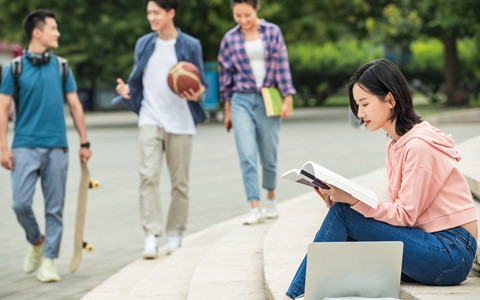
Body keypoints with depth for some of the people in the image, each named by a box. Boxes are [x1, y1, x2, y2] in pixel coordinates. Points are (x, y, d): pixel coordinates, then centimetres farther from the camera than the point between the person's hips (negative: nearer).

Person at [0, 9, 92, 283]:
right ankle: (36, 242, 20)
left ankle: (49, 260, 9)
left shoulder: (61, 67, 9)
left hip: (57, 148, 2)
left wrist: (85, 143, 9)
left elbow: (75, 105, 12)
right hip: (25, 147, -2)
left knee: (55, 208, 1)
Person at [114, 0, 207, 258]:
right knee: (148, 175, -14)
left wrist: (197, 94, -16)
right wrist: (126, 90, -6)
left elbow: (200, 83, 6)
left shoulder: (190, 46, 1)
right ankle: (151, 235, -15)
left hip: (180, 123, -1)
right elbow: (137, 80, 15)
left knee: (179, 180, 5)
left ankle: (174, 234, 18)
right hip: (150, 119, 1)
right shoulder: (143, 45, 9)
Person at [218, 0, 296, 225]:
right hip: (241, 101, 0)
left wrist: (287, 99, -5)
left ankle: (270, 198, 31)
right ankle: (255, 209, -11)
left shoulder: (272, 32, 1)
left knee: (269, 155, 7)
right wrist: (227, 111, 11)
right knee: (247, 156, -10)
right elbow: (225, 74, 9)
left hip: (268, 101, 0)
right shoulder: (230, 39, 3)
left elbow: (282, 65, 1)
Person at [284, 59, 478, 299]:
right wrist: (340, 197, -3)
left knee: (341, 214, -14)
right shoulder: (396, 145, 14)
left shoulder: (420, 145, -14)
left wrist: (352, 199, -23)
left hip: (451, 251, -9)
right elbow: (398, 210, 8)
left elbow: (405, 214, -16)